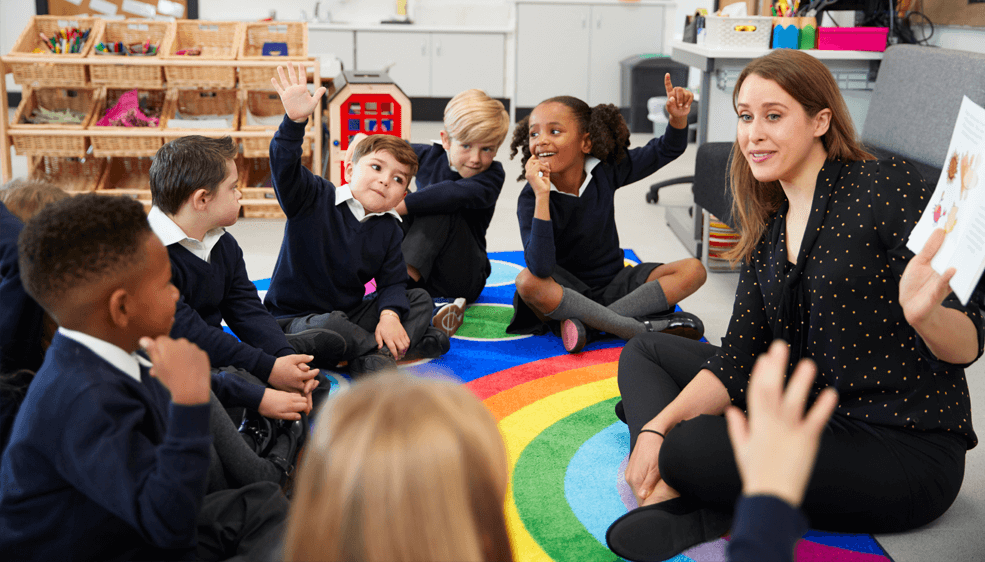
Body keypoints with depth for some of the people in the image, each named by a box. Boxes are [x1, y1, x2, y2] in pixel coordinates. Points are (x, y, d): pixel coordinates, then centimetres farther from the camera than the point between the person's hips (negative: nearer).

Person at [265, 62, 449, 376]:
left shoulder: (389, 229, 2)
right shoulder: (314, 199, -11)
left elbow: (392, 282, 0)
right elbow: (284, 167, -28)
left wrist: (390, 315, -22)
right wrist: (296, 121, -45)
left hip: (350, 314, 6)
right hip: (295, 319, -6)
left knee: (420, 298, -2)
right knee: (331, 326, -39)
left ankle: (374, 358, -26)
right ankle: (404, 344, -20)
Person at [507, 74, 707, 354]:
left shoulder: (605, 171, -7)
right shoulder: (531, 198, -19)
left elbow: (665, 151, 6)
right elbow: (540, 268, -35)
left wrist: (678, 118, -15)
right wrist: (542, 196, -39)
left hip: (612, 285, 4)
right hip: (565, 289, -4)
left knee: (693, 270, -13)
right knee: (527, 281, -37)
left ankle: (586, 320, -24)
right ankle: (643, 328, -32)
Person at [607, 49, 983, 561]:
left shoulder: (888, 186, -12)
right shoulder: (766, 234, 9)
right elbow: (737, 362, 4)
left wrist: (925, 315, -39)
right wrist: (658, 427, -11)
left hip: (906, 452, -8)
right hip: (809, 418, 8)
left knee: (694, 447, -32)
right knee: (646, 351, 9)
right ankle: (669, 499, -12)